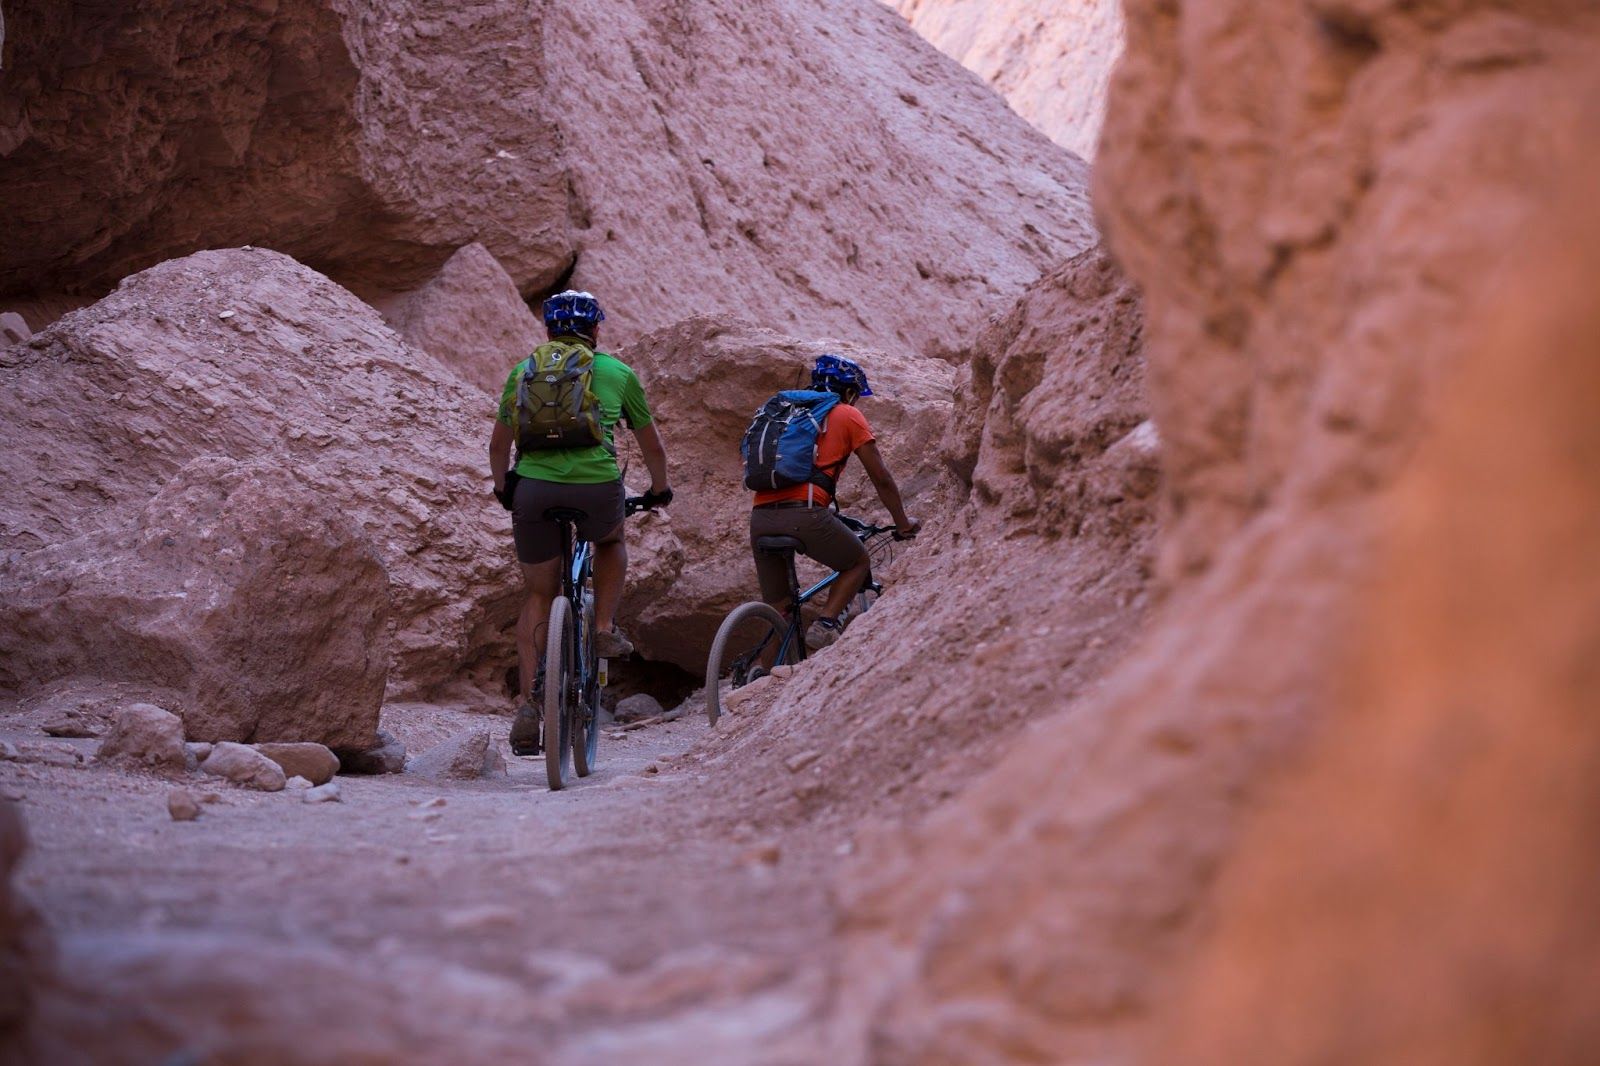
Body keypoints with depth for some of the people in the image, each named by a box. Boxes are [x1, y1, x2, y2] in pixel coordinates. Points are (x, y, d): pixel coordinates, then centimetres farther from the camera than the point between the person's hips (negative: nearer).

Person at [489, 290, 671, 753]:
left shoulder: (524, 370, 19)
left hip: (534, 490, 1)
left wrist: (504, 490, 45)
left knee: (538, 597, 16)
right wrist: (659, 490, 43)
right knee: (611, 540, 35)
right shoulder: (617, 372, 17)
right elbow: (653, 447, 25)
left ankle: (529, 704, 6)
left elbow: (498, 444, 27)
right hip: (597, 490, -1)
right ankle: (605, 629, 20)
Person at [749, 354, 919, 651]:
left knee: (776, 612, 15)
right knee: (858, 563, 20)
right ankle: (825, 626, 0)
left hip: (760, 516, 6)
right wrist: (903, 523, 25)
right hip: (803, 513, -5)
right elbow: (882, 480, 12)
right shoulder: (848, 416, 11)